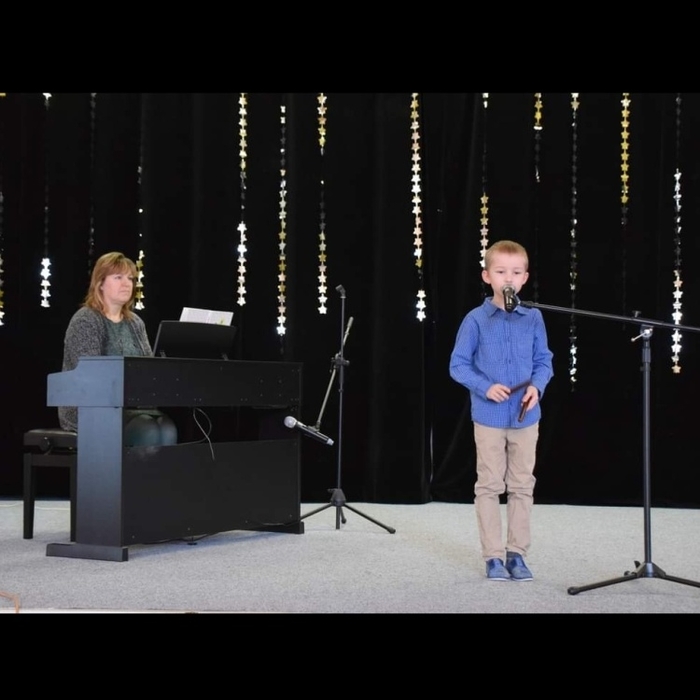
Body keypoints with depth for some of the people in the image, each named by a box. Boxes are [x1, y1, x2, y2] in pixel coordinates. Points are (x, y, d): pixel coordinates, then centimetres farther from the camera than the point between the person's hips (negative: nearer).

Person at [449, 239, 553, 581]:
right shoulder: (476, 319, -6)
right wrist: (486, 387, -17)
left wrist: (537, 386, -13)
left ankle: (517, 553, 20)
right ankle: (494, 556, 12)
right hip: (489, 418, -2)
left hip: (526, 417, 2)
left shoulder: (533, 318, 1)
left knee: (522, 486, 9)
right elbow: (458, 365, -3)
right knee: (489, 486, 4)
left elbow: (544, 361, 7)